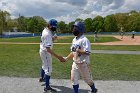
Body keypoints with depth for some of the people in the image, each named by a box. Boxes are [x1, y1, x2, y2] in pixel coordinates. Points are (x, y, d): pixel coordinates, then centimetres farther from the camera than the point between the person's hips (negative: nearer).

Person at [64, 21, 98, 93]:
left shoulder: (84, 40, -18)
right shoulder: (74, 39, 8)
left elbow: (87, 52, -25)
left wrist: (77, 50, -24)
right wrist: (66, 58, 4)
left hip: (83, 63, -7)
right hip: (75, 63, 7)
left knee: (87, 79, 11)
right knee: (74, 79, 10)